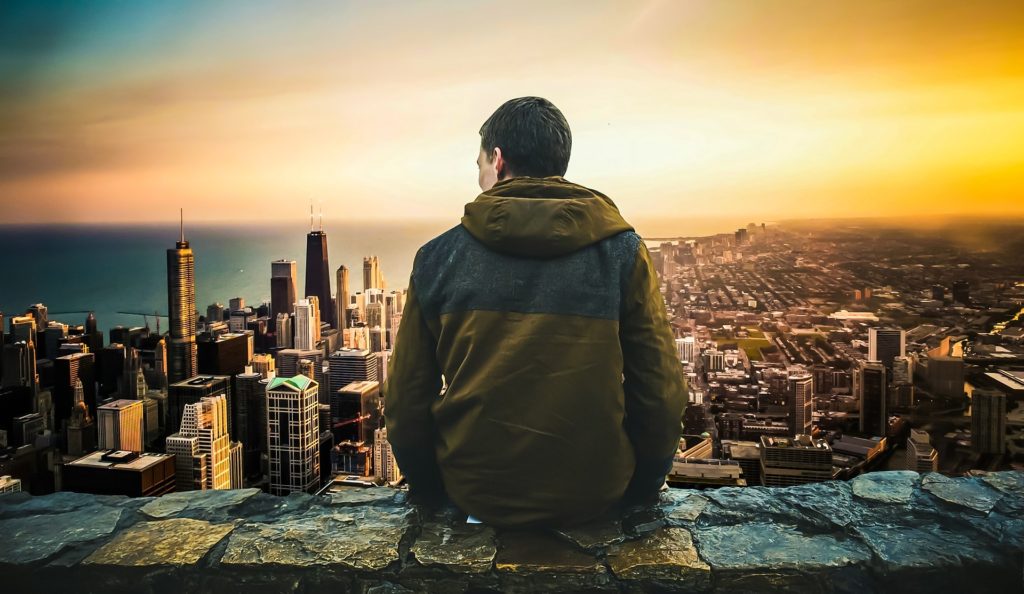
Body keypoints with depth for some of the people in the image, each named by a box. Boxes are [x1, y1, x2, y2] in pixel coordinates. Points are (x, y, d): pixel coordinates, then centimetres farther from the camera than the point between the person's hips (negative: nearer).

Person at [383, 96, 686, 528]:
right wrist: (641, 489, 11)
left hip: (475, 496, 0)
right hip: (595, 497, 0)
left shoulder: (437, 257, -6)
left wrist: (431, 490, 14)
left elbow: (407, 400, -3)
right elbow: (660, 393, -6)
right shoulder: (624, 251, -6)